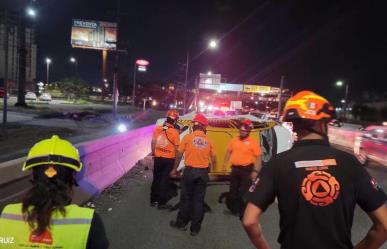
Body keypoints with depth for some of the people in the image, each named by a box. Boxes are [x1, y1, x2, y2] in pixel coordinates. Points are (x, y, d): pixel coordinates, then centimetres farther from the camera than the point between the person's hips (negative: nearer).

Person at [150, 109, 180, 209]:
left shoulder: (157, 129, -3)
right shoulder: (175, 132, -16)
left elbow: (153, 142, 7)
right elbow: (177, 148, -10)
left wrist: (153, 153, 23)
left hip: (158, 158, 4)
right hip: (169, 159, -4)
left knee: (156, 179, 17)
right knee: (164, 180, 6)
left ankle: (153, 200, 27)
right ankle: (161, 203, 14)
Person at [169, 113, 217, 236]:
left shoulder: (188, 137, -5)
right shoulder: (208, 140, 0)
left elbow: (179, 154, -1)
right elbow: (213, 159, 5)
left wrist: (175, 169, 11)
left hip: (190, 170, -1)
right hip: (203, 172, 2)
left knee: (186, 198, 12)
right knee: (199, 200, 9)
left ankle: (181, 223, 25)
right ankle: (195, 228, 17)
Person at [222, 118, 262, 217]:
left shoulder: (253, 142, -9)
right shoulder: (234, 140, 5)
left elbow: (258, 157, -11)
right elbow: (228, 152, 13)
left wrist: (255, 171, -16)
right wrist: (224, 164, 8)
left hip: (246, 170, -5)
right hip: (235, 169, 5)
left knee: (244, 191, 3)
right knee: (233, 190, 16)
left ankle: (243, 211, 18)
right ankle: (235, 208, 36)